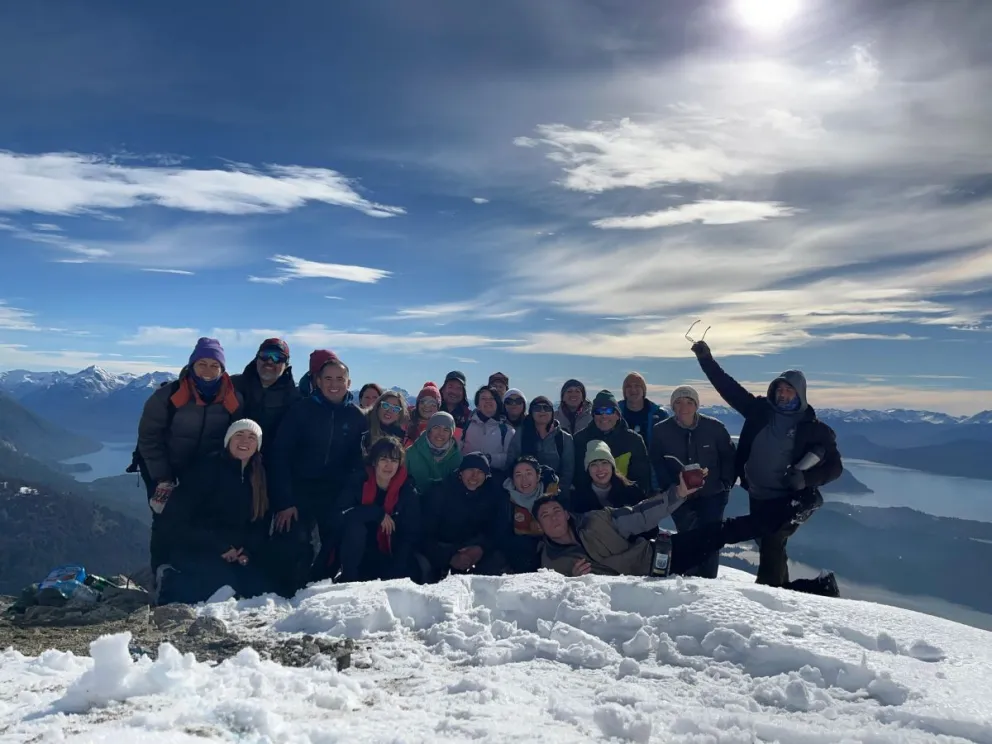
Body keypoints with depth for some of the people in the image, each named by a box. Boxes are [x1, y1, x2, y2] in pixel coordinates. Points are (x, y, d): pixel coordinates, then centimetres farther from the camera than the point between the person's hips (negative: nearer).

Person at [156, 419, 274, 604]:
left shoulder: (259, 479, 8)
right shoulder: (208, 467, -9)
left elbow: (261, 525, 9)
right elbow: (173, 519, -14)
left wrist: (248, 551, -13)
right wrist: (219, 546, -19)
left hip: (234, 555, 6)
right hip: (193, 551, -6)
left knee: (262, 588, -15)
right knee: (226, 580, -31)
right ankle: (173, 584, -5)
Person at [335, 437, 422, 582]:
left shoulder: (408, 492, -8)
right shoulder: (359, 481, -7)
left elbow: (410, 535, -10)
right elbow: (343, 511, -23)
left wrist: (395, 572, -21)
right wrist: (378, 513, -25)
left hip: (391, 556, 0)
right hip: (359, 555, 0)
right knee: (355, 527, -28)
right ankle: (348, 580, -14)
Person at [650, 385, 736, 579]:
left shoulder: (714, 427, -7)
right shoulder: (661, 430, -7)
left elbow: (729, 456, 5)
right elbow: (655, 462, 3)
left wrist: (725, 484, 0)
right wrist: (669, 488, -4)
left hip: (712, 496, 0)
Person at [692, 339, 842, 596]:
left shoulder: (813, 429, -6)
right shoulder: (761, 410, 3)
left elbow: (834, 466, -4)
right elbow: (729, 387, 4)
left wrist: (805, 478, -22)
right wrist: (706, 359, -2)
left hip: (787, 499, -5)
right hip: (757, 496, 5)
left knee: (772, 546, -17)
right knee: (768, 547, 13)